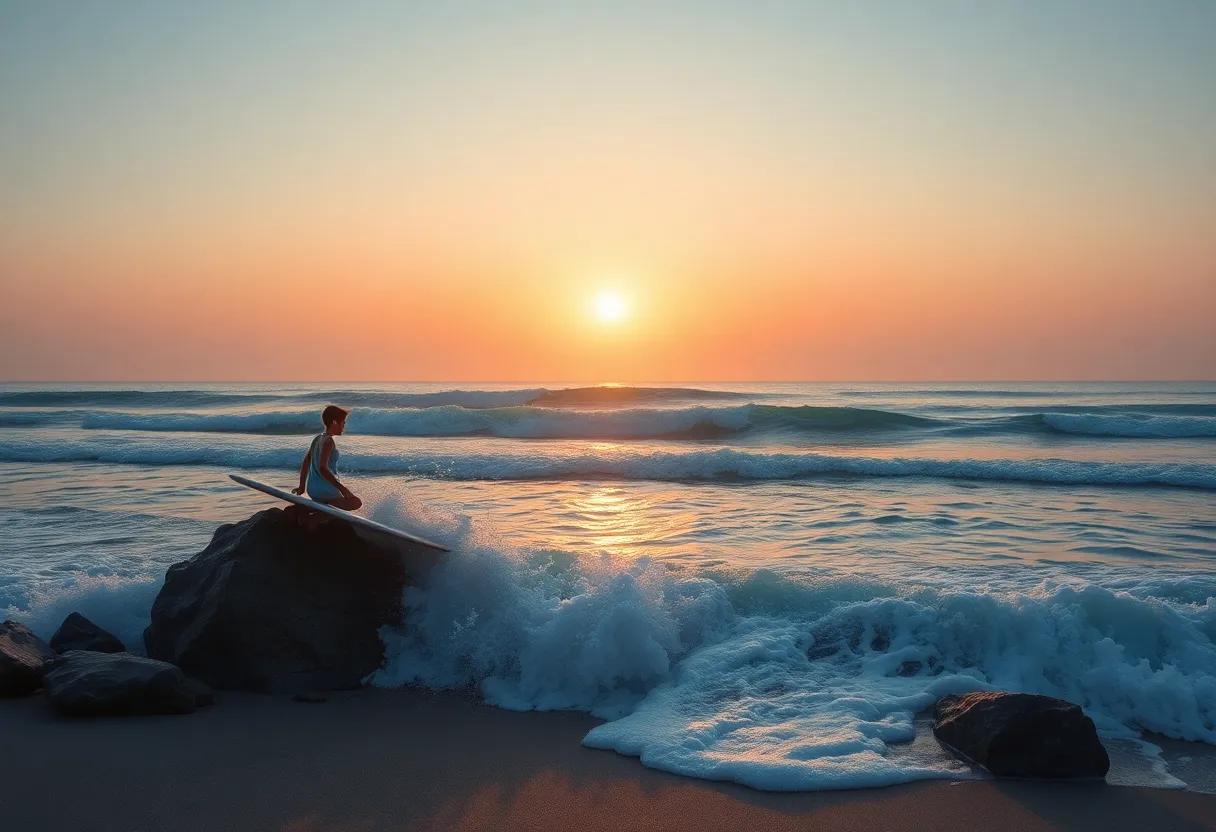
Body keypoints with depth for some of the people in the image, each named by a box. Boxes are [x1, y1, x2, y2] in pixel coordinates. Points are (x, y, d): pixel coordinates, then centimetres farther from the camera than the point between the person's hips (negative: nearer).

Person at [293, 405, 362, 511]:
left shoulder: (317, 438, 9)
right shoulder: (328, 441, -17)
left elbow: (305, 463, 16)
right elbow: (322, 468, -28)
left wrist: (302, 487, 22)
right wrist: (342, 488, -27)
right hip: (325, 492, -9)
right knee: (356, 503, 2)